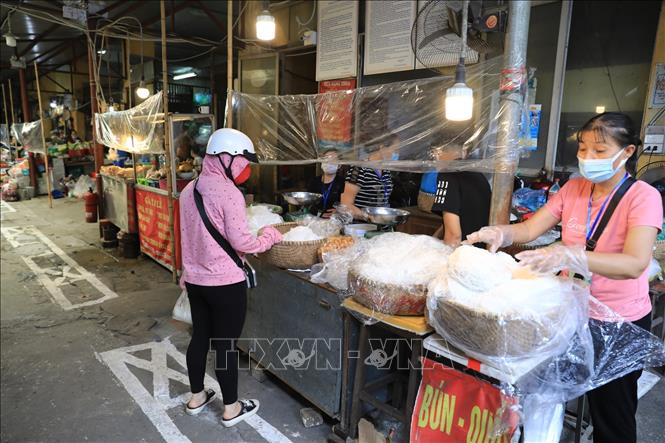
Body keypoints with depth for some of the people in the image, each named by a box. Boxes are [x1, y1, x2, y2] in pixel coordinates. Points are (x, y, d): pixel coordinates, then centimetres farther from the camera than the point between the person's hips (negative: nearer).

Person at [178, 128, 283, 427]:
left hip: (195, 279, 8)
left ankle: (196, 398, 38)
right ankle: (231, 408, 24)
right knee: (225, 344, 6)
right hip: (225, 283, -8)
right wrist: (269, 236, -2)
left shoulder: (189, 189, 5)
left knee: (200, 337, 20)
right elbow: (242, 243, -19)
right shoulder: (229, 193, -20)